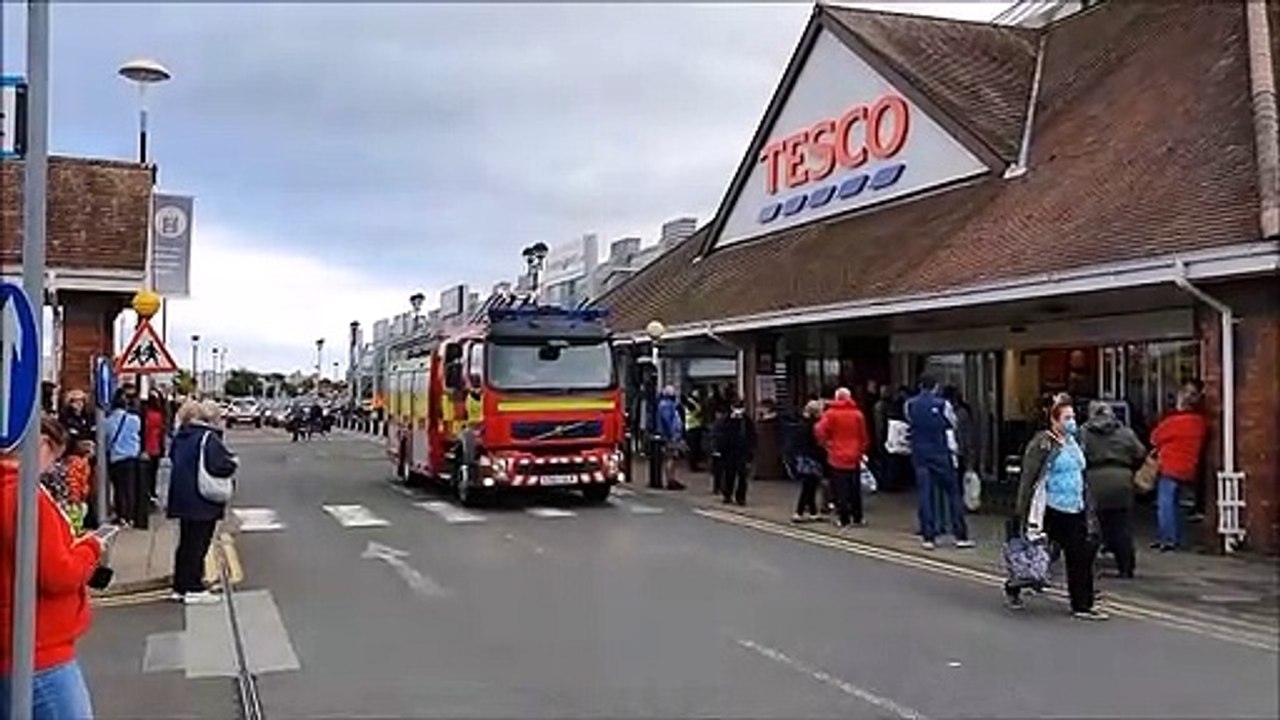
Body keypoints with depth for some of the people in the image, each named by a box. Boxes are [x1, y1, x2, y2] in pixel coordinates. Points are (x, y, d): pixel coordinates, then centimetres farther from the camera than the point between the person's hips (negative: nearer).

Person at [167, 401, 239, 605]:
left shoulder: (181, 436, 9)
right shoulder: (209, 438, -18)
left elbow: (173, 458, 21)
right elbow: (220, 466, -26)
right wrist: (233, 463, -5)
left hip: (183, 499, 8)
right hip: (202, 502, -8)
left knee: (186, 542, 16)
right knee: (198, 544, -1)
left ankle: (180, 587, 23)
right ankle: (194, 589, 2)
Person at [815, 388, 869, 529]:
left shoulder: (831, 413, -7)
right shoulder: (857, 414, 1)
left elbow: (820, 431, -15)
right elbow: (863, 436, 6)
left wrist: (825, 444, 3)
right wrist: (861, 451, 19)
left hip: (837, 457, -3)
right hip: (854, 457, 3)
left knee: (841, 490, 1)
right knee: (855, 488, 12)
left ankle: (843, 519, 0)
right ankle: (857, 517, 17)